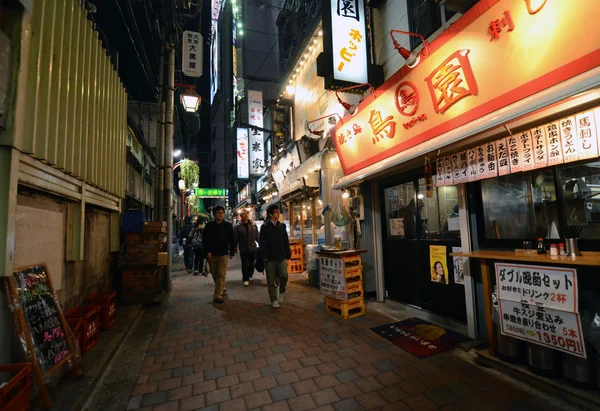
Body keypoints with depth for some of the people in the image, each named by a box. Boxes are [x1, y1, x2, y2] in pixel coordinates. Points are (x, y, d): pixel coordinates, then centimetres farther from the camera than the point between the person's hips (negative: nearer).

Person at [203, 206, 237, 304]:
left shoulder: (228, 225, 0)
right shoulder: (209, 225, 0)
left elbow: (232, 240, 4)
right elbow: (205, 240, 1)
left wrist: (232, 252, 3)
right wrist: (207, 252, -8)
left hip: (223, 254, -1)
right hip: (212, 254, 2)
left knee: (221, 275, -6)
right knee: (214, 274, 14)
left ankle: (218, 295, -3)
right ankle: (221, 288, 37)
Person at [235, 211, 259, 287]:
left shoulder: (253, 224, 1)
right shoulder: (238, 226, -4)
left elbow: (257, 236, 4)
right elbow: (236, 238, -2)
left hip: (252, 248, 2)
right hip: (243, 249, -2)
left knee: (251, 263, 14)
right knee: (244, 264, 3)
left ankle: (249, 276, 34)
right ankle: (245, 279, 12)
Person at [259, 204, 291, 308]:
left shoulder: (282, 226, 8)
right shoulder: (265, 227, -3)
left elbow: (286, 241, 9)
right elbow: (261, 243, -5)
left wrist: (288, 255, 4)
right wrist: (265, 256, -11)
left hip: (281, 257, 2)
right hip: (270, 258, -2)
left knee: (284, 276, -8)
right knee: (271, 280, 5)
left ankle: (281, 291, 22)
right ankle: (274, 300, 21)